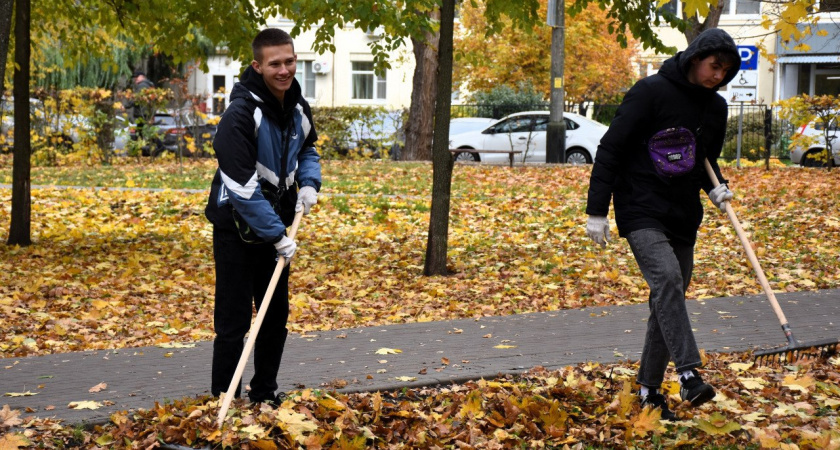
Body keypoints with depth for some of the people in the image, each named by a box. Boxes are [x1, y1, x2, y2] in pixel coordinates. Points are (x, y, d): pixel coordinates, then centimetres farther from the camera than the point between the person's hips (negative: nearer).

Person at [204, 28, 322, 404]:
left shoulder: (298, 107, 0)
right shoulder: (241, 113, -24)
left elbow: (307, 149, 21)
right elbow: (242, 186, -26)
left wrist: (310, 183, 0)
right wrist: (277, 236, -24)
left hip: (276, 226, 8)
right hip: (237, 228, -8)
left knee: (277, 315, 14)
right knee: (234, 322, -4)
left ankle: (264, 395, 28)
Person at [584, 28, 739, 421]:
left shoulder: (715, 107, 10)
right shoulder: (651, 91, -10)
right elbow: (610, 149, -10)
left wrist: (715, 186, 2)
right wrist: (597, 211, -13)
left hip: (684, 219, 7)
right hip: (641, 213, -7)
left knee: (670, 298, 7)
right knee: (666, 277, -28)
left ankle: (649, 388, 17)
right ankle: (688, 374, -34)